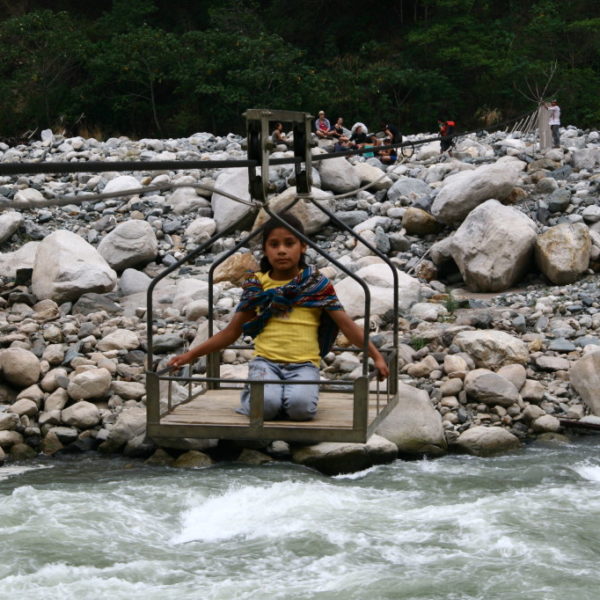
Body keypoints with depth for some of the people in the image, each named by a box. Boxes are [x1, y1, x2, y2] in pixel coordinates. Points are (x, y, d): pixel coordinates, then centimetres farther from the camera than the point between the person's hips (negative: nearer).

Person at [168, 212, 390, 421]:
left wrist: (376, 356, -4)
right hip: (266, 361, 1)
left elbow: (346, 325, 6)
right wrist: (191, 354, 12)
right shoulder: (257, 285, 10)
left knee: (301, 406, -33)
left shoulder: (317, 284, 6)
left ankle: (291, 392, 5)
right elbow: (232, 331, 17)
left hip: (304, 363, -1)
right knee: (265, 405, -31)